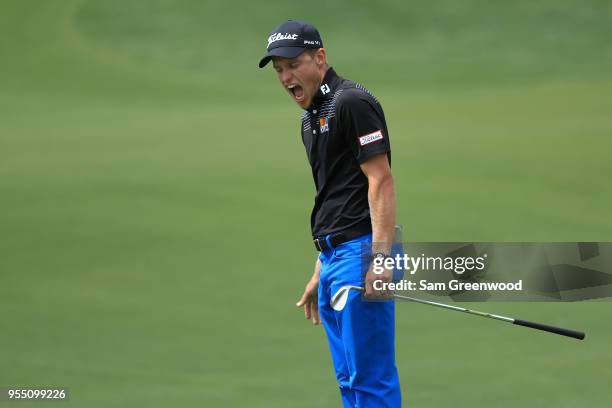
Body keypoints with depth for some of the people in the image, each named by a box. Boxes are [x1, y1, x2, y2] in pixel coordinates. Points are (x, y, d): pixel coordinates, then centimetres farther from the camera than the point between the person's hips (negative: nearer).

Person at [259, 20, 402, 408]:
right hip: (333, 256, 10)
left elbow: (381, 180, -16)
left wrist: (381, 256, -23)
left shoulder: (352, 102, -10)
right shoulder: (311, 117, 20)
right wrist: (320, 272, 24)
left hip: (360, 251, -10)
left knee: (369, 377, -10)